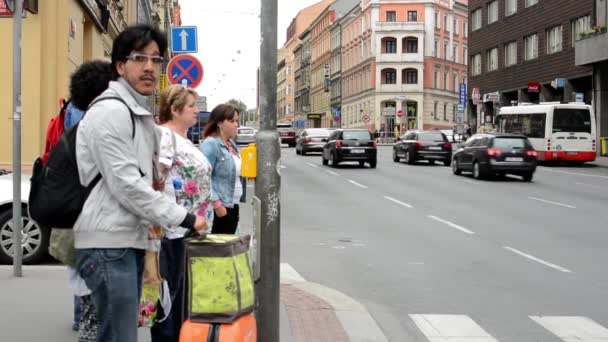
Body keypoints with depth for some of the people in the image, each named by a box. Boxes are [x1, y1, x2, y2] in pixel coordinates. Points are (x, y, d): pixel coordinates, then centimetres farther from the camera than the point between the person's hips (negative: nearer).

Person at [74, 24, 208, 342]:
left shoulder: (142, 115, 17)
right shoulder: (110, 111, -14)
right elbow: (125, 185, -19)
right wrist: (184, 218, -14)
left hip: (131, 241, 10)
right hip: (108, 244, -10)